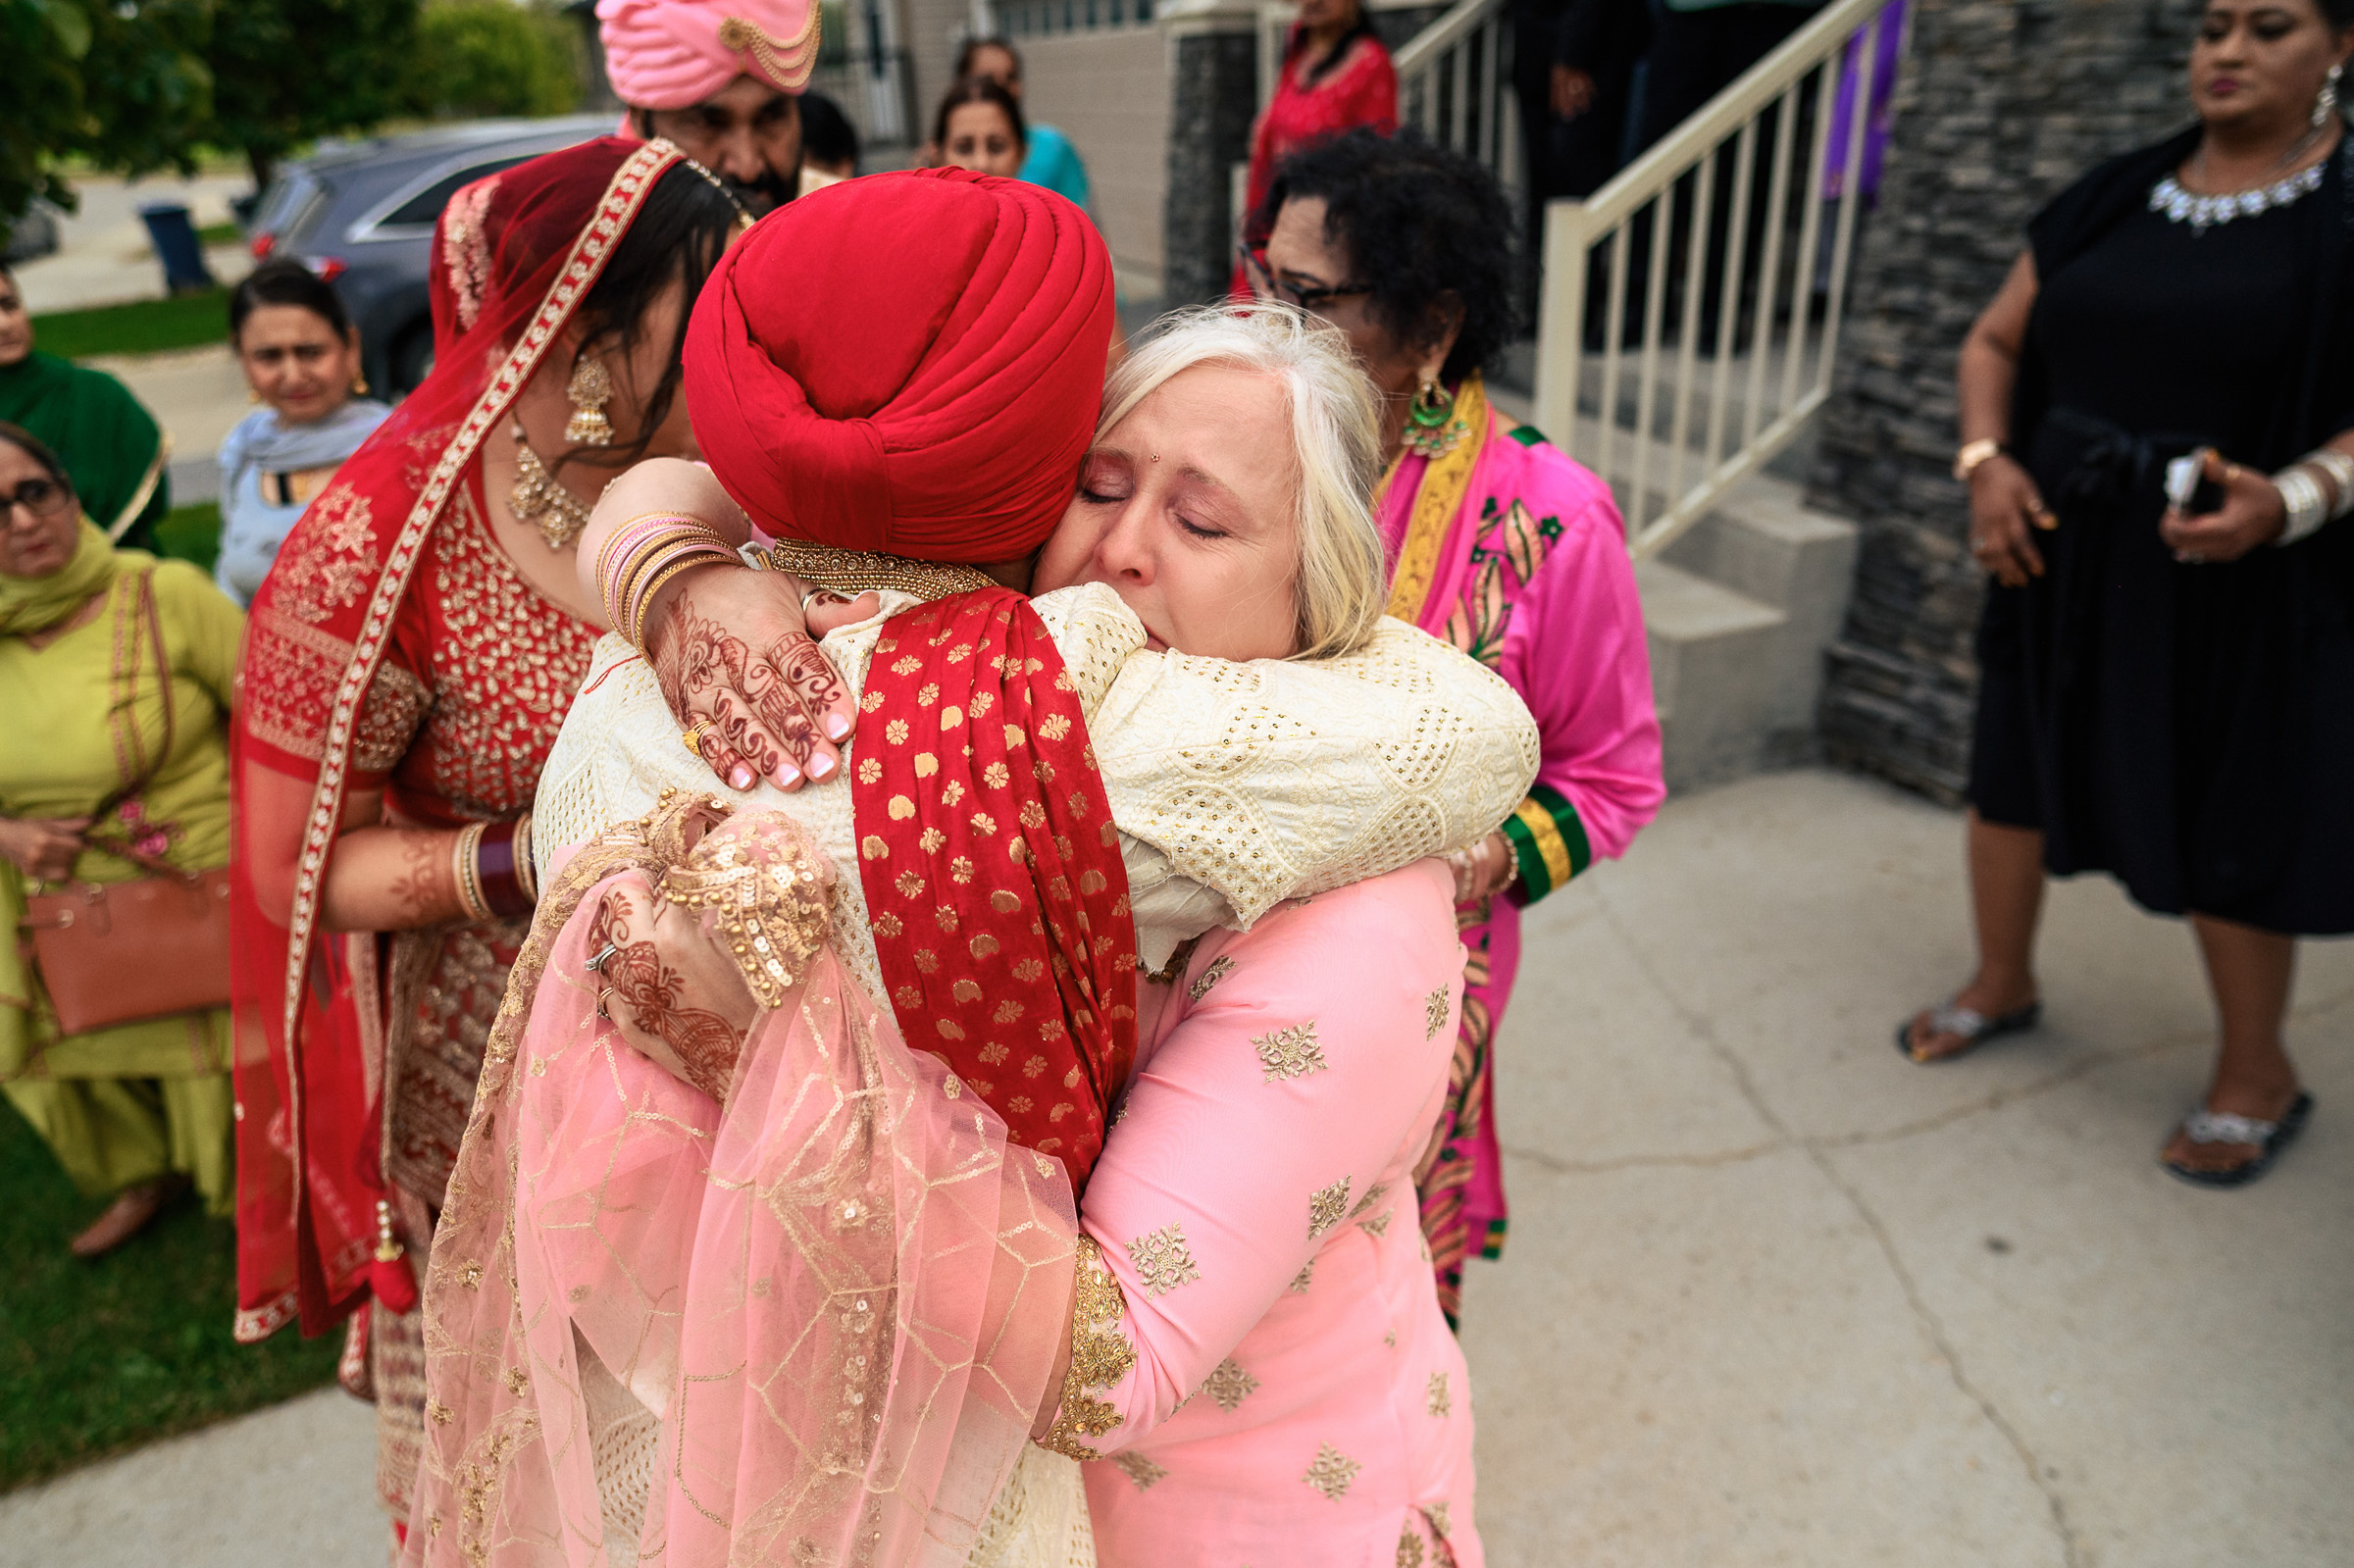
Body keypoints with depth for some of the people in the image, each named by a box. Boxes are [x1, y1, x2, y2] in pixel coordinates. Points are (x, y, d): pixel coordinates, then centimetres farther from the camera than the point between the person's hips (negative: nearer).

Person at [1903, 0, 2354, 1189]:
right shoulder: (2115, 195, 6)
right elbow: (1995, 341, 11)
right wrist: (1986, 463, -7)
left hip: (2232, 574, -5)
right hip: (2060, 552, 5)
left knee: (2226, 816, 4)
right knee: (2012, 764, 14)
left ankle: (2256, 1076, 26)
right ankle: (2002, 984, 38)